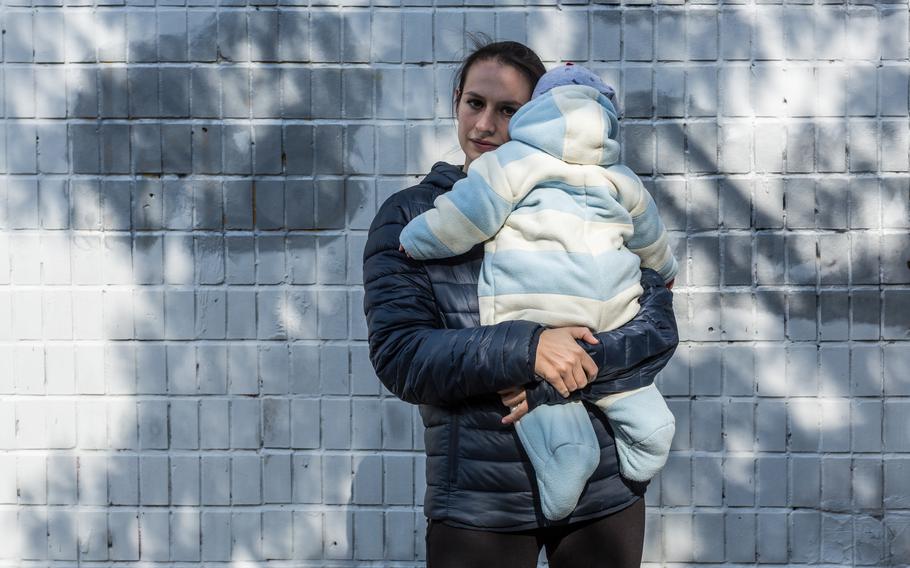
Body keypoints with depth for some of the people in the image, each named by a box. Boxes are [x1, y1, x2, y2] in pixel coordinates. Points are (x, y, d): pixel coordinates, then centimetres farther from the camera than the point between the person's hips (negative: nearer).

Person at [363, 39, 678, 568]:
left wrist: (555, 379, -17)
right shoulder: (409, 217, 1)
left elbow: (658, 327, -3)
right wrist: (526, 349, -22)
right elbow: (398, 354, -10)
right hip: (479, 500, -1)